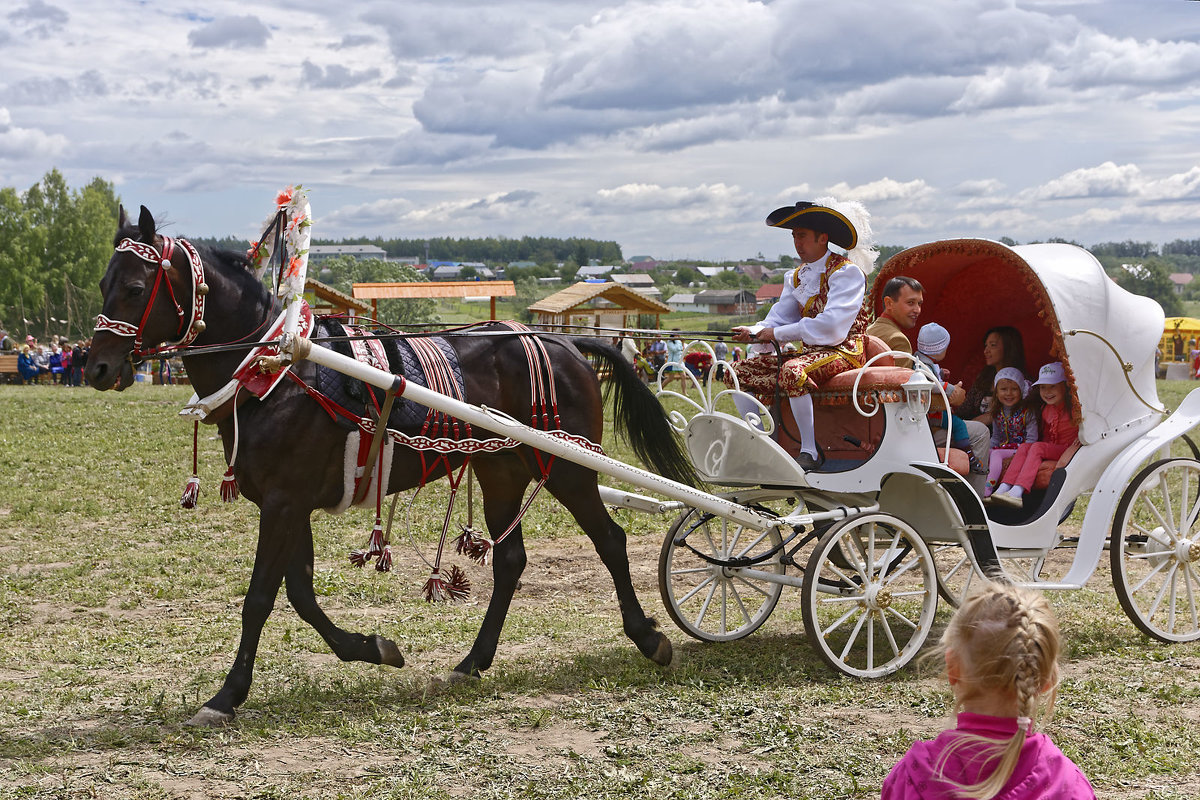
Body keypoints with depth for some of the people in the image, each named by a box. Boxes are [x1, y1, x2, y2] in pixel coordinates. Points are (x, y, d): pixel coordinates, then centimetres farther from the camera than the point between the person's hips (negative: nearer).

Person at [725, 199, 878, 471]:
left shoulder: (845, 272, -10)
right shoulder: (796, 277, 15)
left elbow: (831, 326, -21)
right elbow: (777, 319, 10)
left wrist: (777, 334, -18)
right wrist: (755, 333, -15)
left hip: (843, 350, -8)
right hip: (807, 351, 8)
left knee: (793, 371, -38)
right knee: (739, 371, -3)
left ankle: (810, 452, -28)